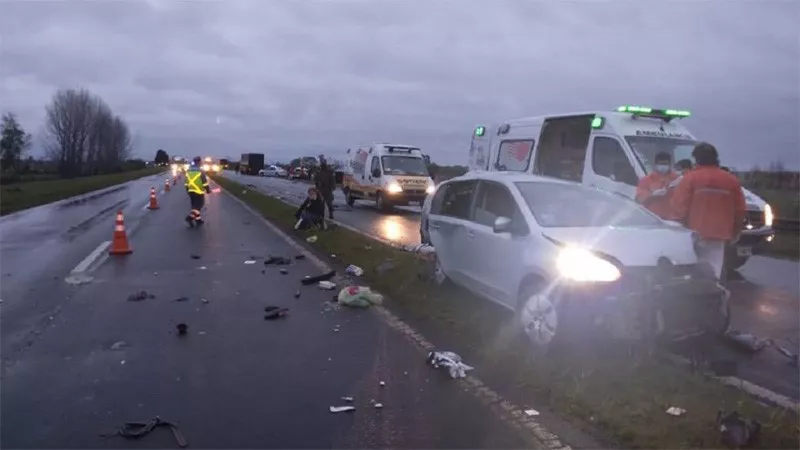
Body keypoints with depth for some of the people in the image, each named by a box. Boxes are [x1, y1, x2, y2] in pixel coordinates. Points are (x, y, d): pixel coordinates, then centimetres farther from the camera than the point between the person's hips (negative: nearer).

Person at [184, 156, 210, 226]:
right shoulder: (200, 171, -13)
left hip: (191, 191, 7)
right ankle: (190, 217, -15)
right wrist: (208, 190, 0)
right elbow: (205, 182, -12)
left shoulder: (188, 171, 7)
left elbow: (186, 183, 12)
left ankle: (198, 220, 17)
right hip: (199, 191, -7)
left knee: (195, 205, 14)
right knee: (198, 205, -1)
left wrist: (188, 190, 23)